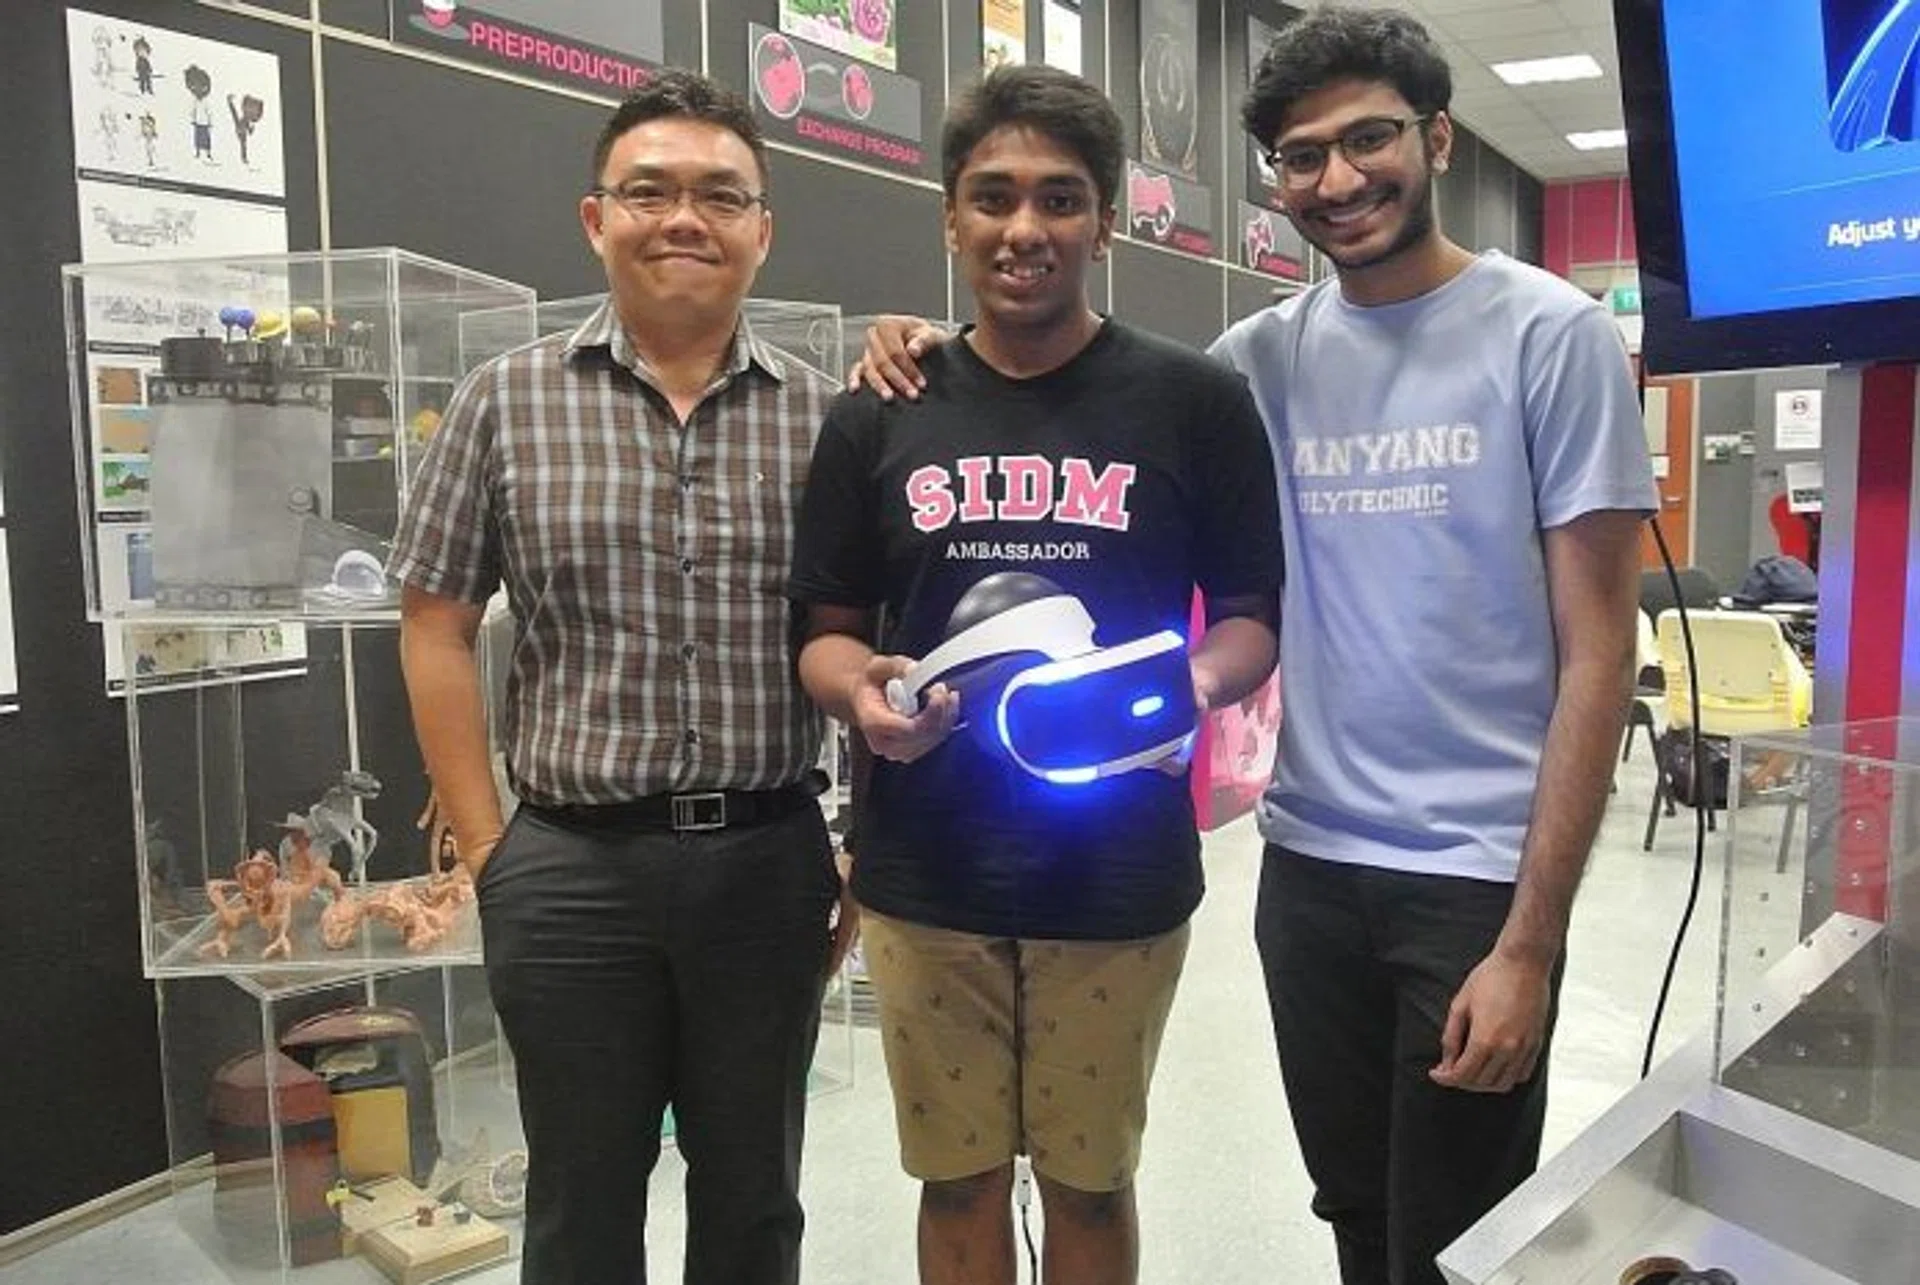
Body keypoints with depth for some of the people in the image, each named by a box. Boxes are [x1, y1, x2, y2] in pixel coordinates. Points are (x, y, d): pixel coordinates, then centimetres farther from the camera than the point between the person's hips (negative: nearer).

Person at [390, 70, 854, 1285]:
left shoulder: (826, 415, 2)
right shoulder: (509, 398, 0)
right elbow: (437, 627, 2)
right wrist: (487, 848, -2)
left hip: (770, 861, 1)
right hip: (571, 870, 0)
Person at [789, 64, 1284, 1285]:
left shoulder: (1195, 401, -3)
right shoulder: (880, 416, 3)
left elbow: (1254, 618, 2)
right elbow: (828, 630, 8)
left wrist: (1193, 684, -19)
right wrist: (864, 691, -14)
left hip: (1120, 877, -1)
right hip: (925, 875, 2)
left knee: (1090, 1178, 17)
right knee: (958, 1178, 17)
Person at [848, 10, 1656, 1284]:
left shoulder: (1550, 334, -7)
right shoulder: (1264, 355, 4)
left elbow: (1597, 654, -10)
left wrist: (1531, 940, -14)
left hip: (1478, 875, -3)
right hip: (1305, 861, 4)